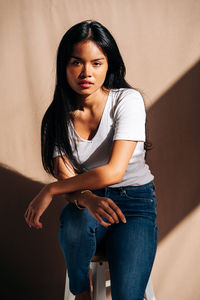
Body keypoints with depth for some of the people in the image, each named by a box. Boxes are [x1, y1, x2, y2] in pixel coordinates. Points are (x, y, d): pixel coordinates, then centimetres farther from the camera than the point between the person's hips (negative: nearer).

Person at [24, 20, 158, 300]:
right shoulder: (57, 117, 0)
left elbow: (114, 171, -20)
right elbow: (66, 177, -8)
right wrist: (88, 199, -32)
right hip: (85, 197, 3)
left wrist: (50, 190, -15)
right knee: (77, 221, -34)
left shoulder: (128, 100, -12)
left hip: (135, 199, -3)